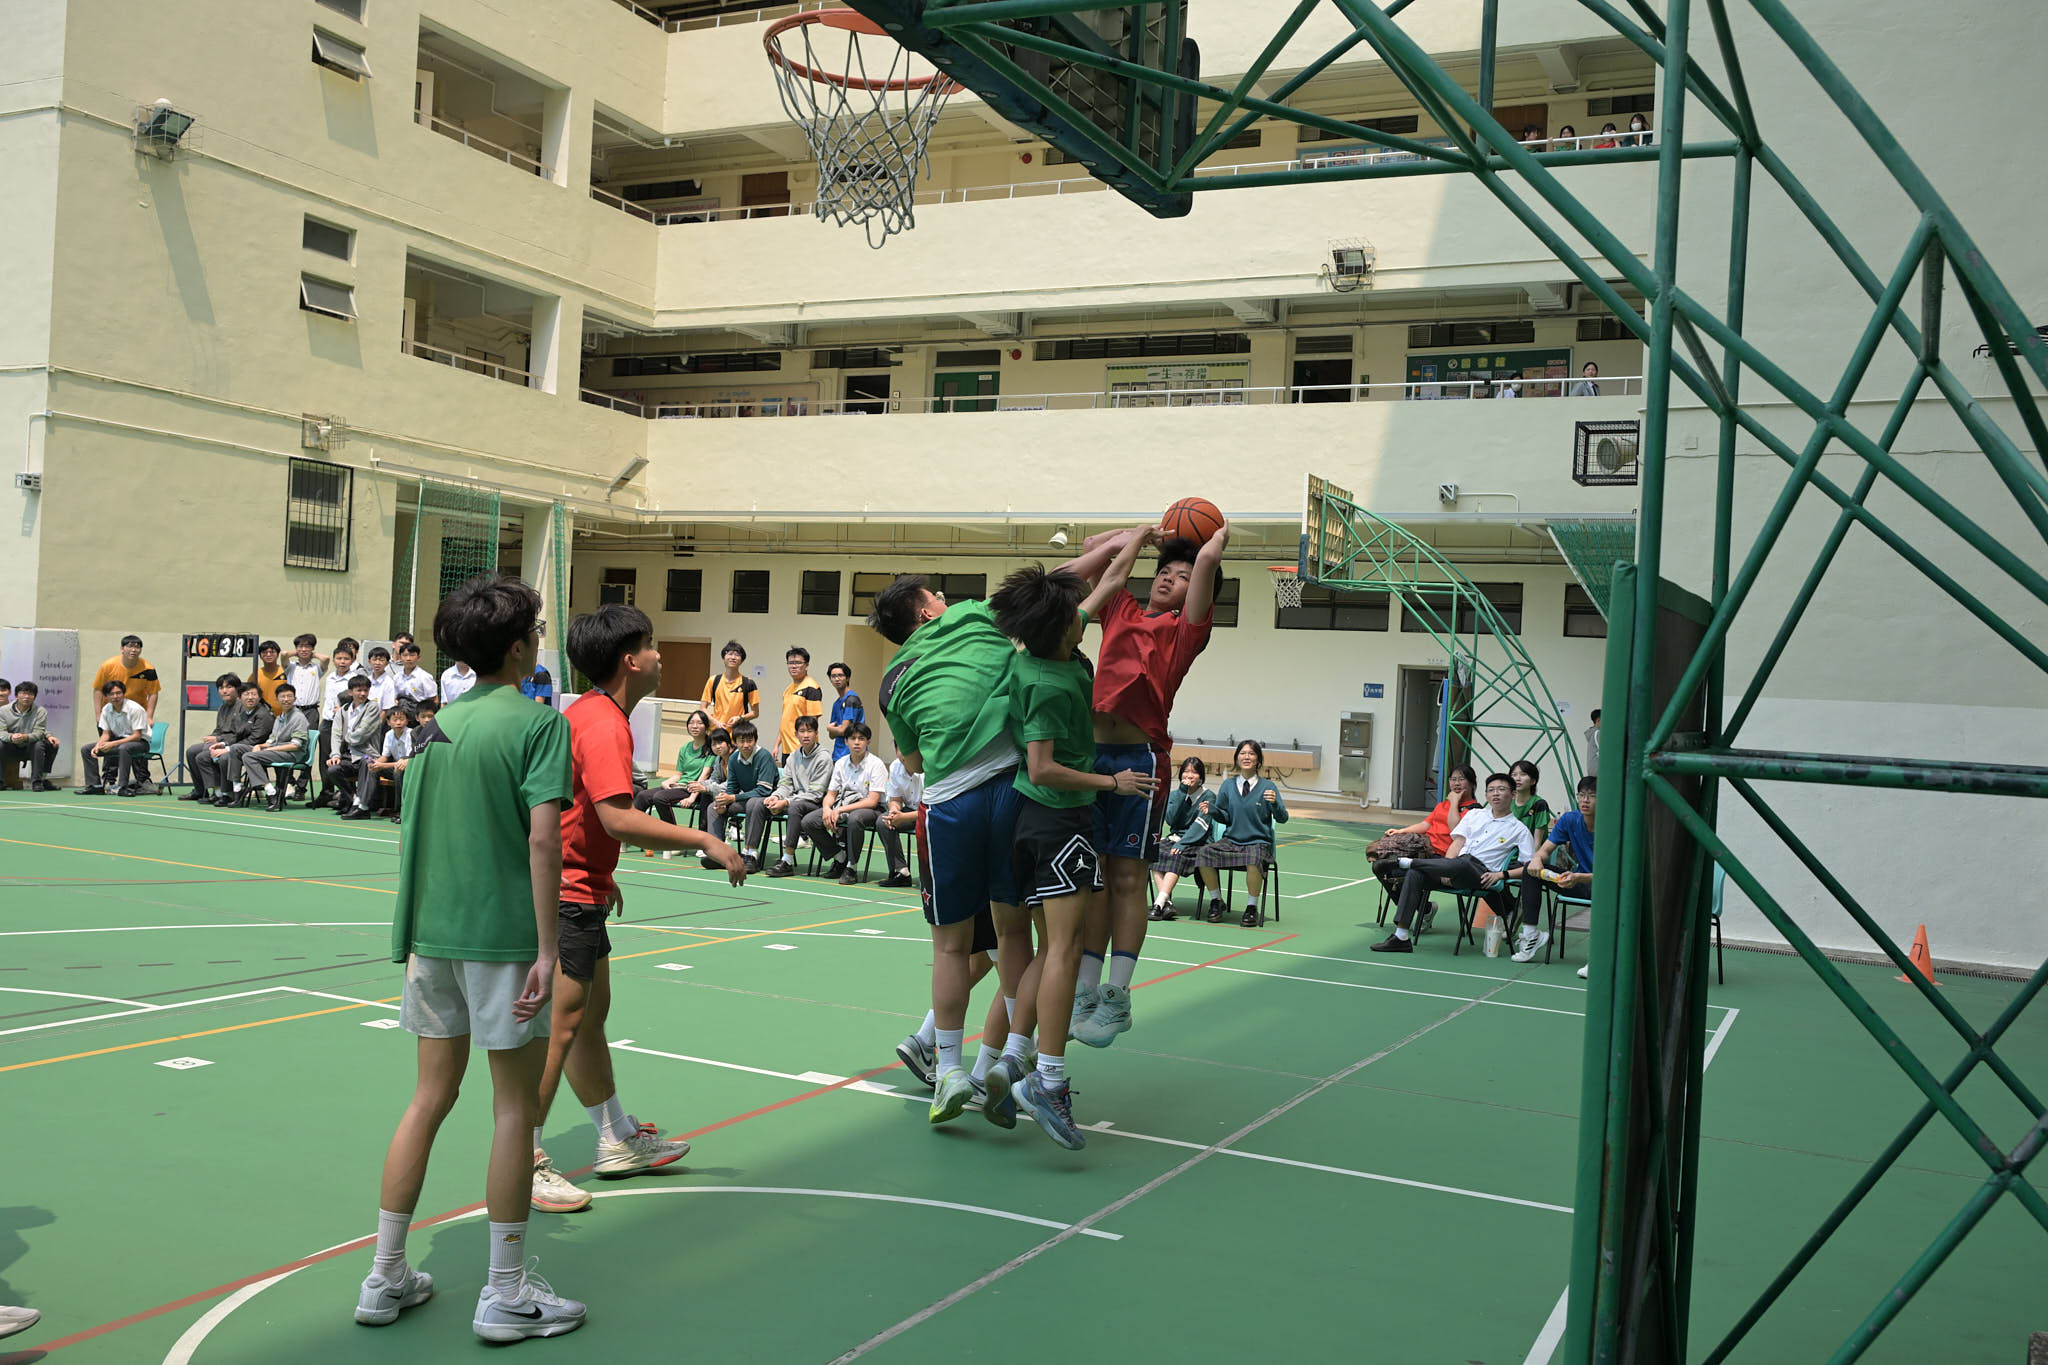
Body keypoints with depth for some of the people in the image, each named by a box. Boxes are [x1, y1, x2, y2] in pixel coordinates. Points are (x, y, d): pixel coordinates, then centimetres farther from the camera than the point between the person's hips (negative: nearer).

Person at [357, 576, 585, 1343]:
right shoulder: (537, 722, -10)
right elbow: (542, 835, -19)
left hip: (433, 931, 6)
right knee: (514, 1107, 4)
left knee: (431, 1096, 15)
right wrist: (548, 947, -18)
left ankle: (386, 1278, 22)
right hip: (503, 934, -6)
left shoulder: (440, 722, 10)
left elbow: (412, 829, 15)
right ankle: (505, 1293, 13)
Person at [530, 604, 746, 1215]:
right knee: (561, 1025, -7)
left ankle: (618, 1141, 29)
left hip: (578, 889, 11)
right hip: (567, 895, -11)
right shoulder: (604, 725, -20)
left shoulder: (590, 714, 12)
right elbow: (618, 817, -30)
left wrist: (602, 874, 25)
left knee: (592, 1013, 17)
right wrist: (704, 841, -26)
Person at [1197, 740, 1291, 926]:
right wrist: (1212, 809, -9)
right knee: (1205, 852, -25)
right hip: (1231, 840, 3)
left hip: (1258, 843, -3)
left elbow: (1282, 818, -6)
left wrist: (1275, 803, -26)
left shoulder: (1267, 787, -1)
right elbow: (1225, 817, 11)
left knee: (1254, 859, -37)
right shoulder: (1228, 785, 8)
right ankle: (1216, 902, -4)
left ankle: (1252, 908, -15)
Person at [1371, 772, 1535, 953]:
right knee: (1415, 874, -24)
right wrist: (1446, 871, -4)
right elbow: (1457, 842, 13)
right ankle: (1400, 937, -27)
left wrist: (1501, 874, -12)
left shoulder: (1519, 829, 11)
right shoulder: (1474, 814, 24)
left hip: (1481, 874, -5)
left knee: (1464, 861, -41)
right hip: (1455, 871, 5)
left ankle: (1404, 861, -24)